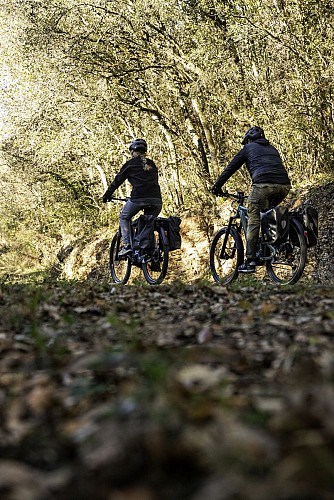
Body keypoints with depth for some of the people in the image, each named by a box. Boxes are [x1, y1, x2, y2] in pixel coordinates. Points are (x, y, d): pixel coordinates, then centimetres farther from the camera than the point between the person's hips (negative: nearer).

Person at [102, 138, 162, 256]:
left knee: (124, 218, 20)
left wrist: (107, 195, 25)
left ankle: (127, 245, 4)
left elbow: (117, 181, 14)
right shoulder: (152, 164, 23)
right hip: (156, 200, 4)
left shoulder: (131, 163, 10)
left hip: (138, 198, -4)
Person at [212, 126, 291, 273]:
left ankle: (250, 260, -6)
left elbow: (230, 168, 20)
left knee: (253, 220, 2)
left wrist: (217, 186, 28)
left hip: (263, 184, -5)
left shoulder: (248, 148, 21)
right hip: (284, 185, 5)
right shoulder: (272, 149, 35)